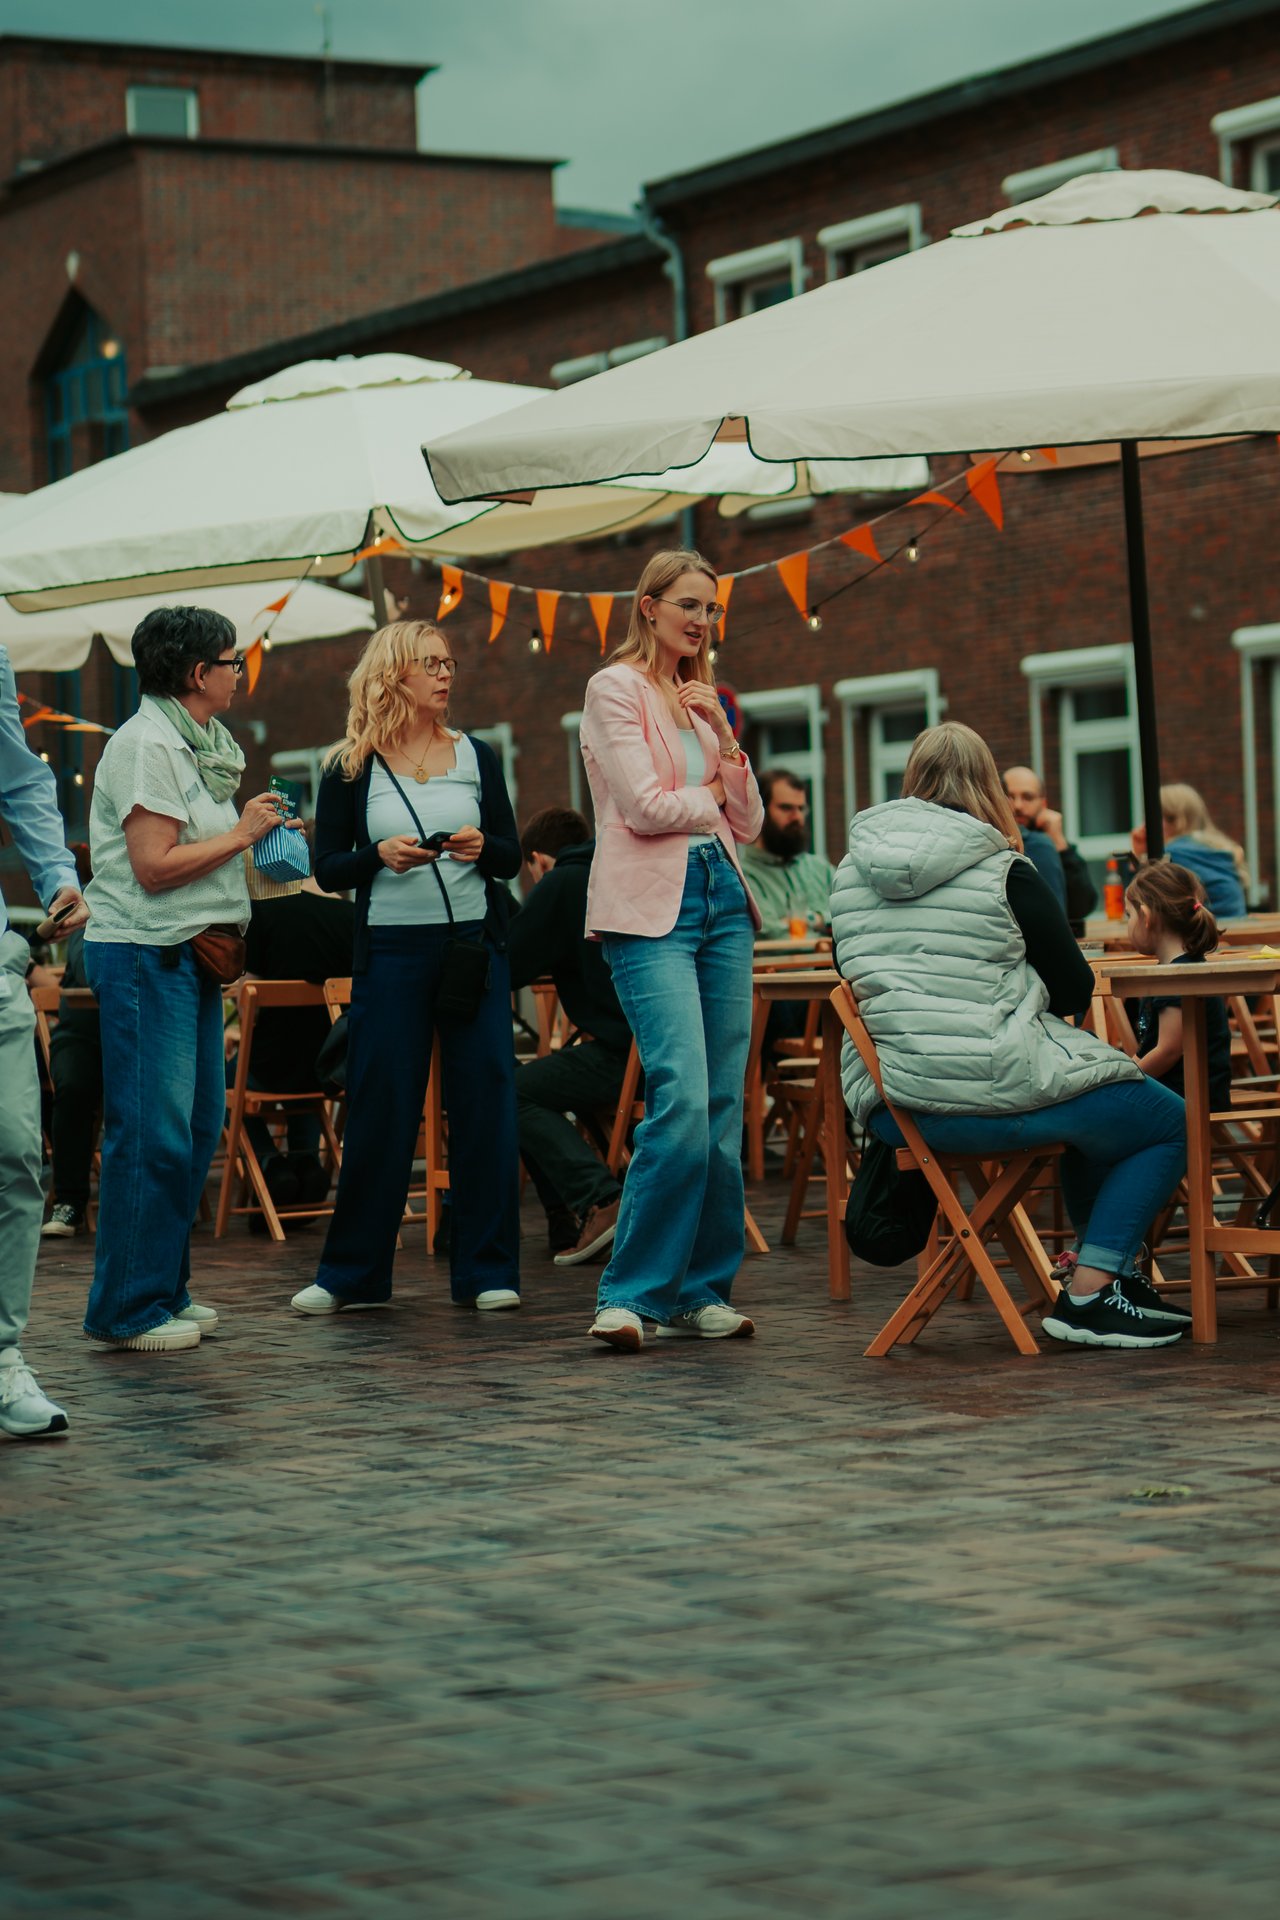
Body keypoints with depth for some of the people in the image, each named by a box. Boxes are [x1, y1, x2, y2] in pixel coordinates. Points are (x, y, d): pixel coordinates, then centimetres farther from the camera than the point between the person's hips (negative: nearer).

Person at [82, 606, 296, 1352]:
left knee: (197, 1127, 12)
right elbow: (154, 866, -19)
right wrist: (242, 835, -11)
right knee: (152, 1135, -8)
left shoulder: (197, 744, 18)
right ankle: (128, 1310, -3)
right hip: (144, 955, -10)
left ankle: (164, 1291, 20)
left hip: (191, 954, 10)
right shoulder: (146, 745, -13)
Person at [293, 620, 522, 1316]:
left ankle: (485, 1270, 7)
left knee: (483, 1100, 0)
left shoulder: (475, 756, 9)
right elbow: (328, 868, 1)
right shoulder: (351, 769, 2)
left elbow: (511, 858, 9)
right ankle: (351, 1273, 10)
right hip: (390, 951, -2)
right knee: (379, 1108, -1)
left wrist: (482, 848, -12)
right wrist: (379, 855, -17)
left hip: (473, 945, 2)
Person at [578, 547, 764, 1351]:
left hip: (722, 899, 7)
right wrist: (711, 793, 5)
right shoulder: (615, 689, -2)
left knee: (724, 1106, 3)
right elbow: (644, 806, -12)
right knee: (682, 1097, -19)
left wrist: (724, 737, 2)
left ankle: (703, 1290, 9)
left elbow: (748, 822, 15)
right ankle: (631, 1293, -14)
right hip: (651, 907, -7)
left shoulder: (701, 699, 20)